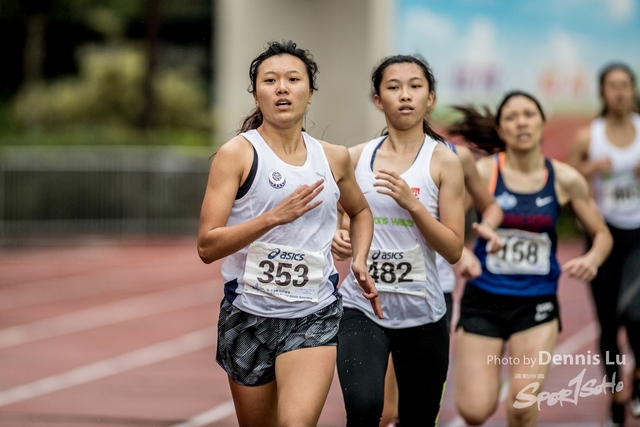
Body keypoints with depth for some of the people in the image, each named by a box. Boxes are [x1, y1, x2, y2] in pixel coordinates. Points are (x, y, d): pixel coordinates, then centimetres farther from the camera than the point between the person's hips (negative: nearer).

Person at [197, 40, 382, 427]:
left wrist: (360, 260, 10)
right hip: (249, 315, -1)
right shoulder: (237, 154, -6)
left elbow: (361, 211, 28)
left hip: (314, 316, 1)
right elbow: (207, 246, -14)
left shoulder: (334, 158, 6)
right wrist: (274, 217, -25)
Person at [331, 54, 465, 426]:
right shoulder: (356, 158, 4)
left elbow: (453, 249, -6)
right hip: (361, 307, 0)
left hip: (421, 312, 0)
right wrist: (338, 238, -5)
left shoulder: (443, 161, -2)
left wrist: (412, 203, -19)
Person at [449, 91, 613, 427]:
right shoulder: (482, 172, -8)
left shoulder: (566, 180, -2)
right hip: (483, 299, -1)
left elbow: (602, 234, 9)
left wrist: (593, 259, -12)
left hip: (537, 302, 1)